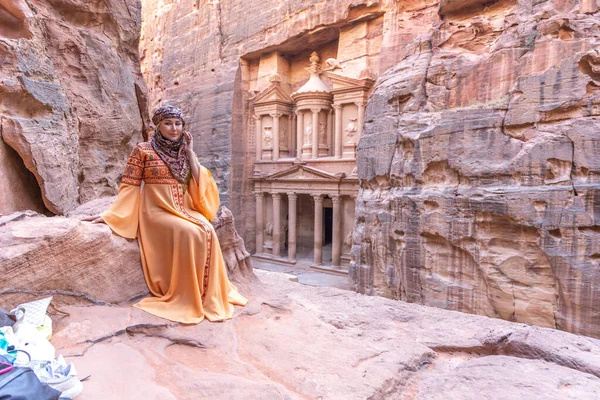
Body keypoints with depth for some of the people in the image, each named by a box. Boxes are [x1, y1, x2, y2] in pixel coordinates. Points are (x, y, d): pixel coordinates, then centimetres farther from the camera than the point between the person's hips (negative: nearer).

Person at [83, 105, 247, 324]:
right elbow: (129, 186, 0)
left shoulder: (186, 152, 13)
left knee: (208, 232, -26)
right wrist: (110, 213, -9)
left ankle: (209, 295, -14)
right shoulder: (143, 150, 1)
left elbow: (199, 184, 2)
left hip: (184, 209, 4)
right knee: (189, 233, -31)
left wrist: (189, 152, -1)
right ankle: (186, 298, -16)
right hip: (157, 210, -4)